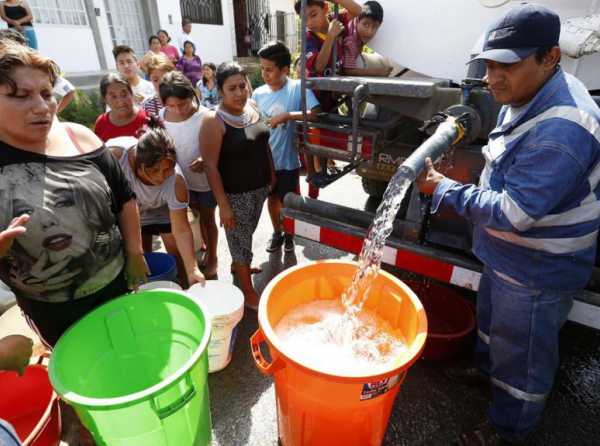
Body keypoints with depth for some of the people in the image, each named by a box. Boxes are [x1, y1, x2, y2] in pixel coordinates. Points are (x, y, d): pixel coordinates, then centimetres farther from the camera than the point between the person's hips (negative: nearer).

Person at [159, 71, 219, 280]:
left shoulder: (204, 116, -21)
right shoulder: (162, 117, -6)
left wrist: (205, 160, -36)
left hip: (205, 178, -4)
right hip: (183, 179, 4)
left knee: (207, 218, 11)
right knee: (197, 216, 19)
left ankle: (211, 257, 30)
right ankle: (207, 248, 40)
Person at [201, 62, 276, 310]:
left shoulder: (252, 106, 1)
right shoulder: (214, 121, -20)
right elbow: (211, 166, -19)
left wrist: (272, 173, 14)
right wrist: (223, 205, -20)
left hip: (260, 186, 7)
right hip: (236, 193, -6)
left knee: (247, 233, 25)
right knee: (241, 240, 8)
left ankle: (239, 266, 51)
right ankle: (249, 293, 26)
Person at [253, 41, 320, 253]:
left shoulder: (298, 88, -13)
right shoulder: (258, 94, -3)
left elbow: (316, 113, -23)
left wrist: (287, 115, -29)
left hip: (288, 160, -3)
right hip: (265, 159, 3)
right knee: (272, 198, 19)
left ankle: (289, 234, 38)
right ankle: (277, 232, 41)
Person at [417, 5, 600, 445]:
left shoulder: (560, 131, -33)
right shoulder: (527, 94, 0)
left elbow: (511, 214, -32)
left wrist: (443, 188, -24)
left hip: (536, 272, -9)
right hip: (507, 255, 9)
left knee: (522, 353, 12)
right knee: (492, 316, 30)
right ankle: (487, 367, 58)